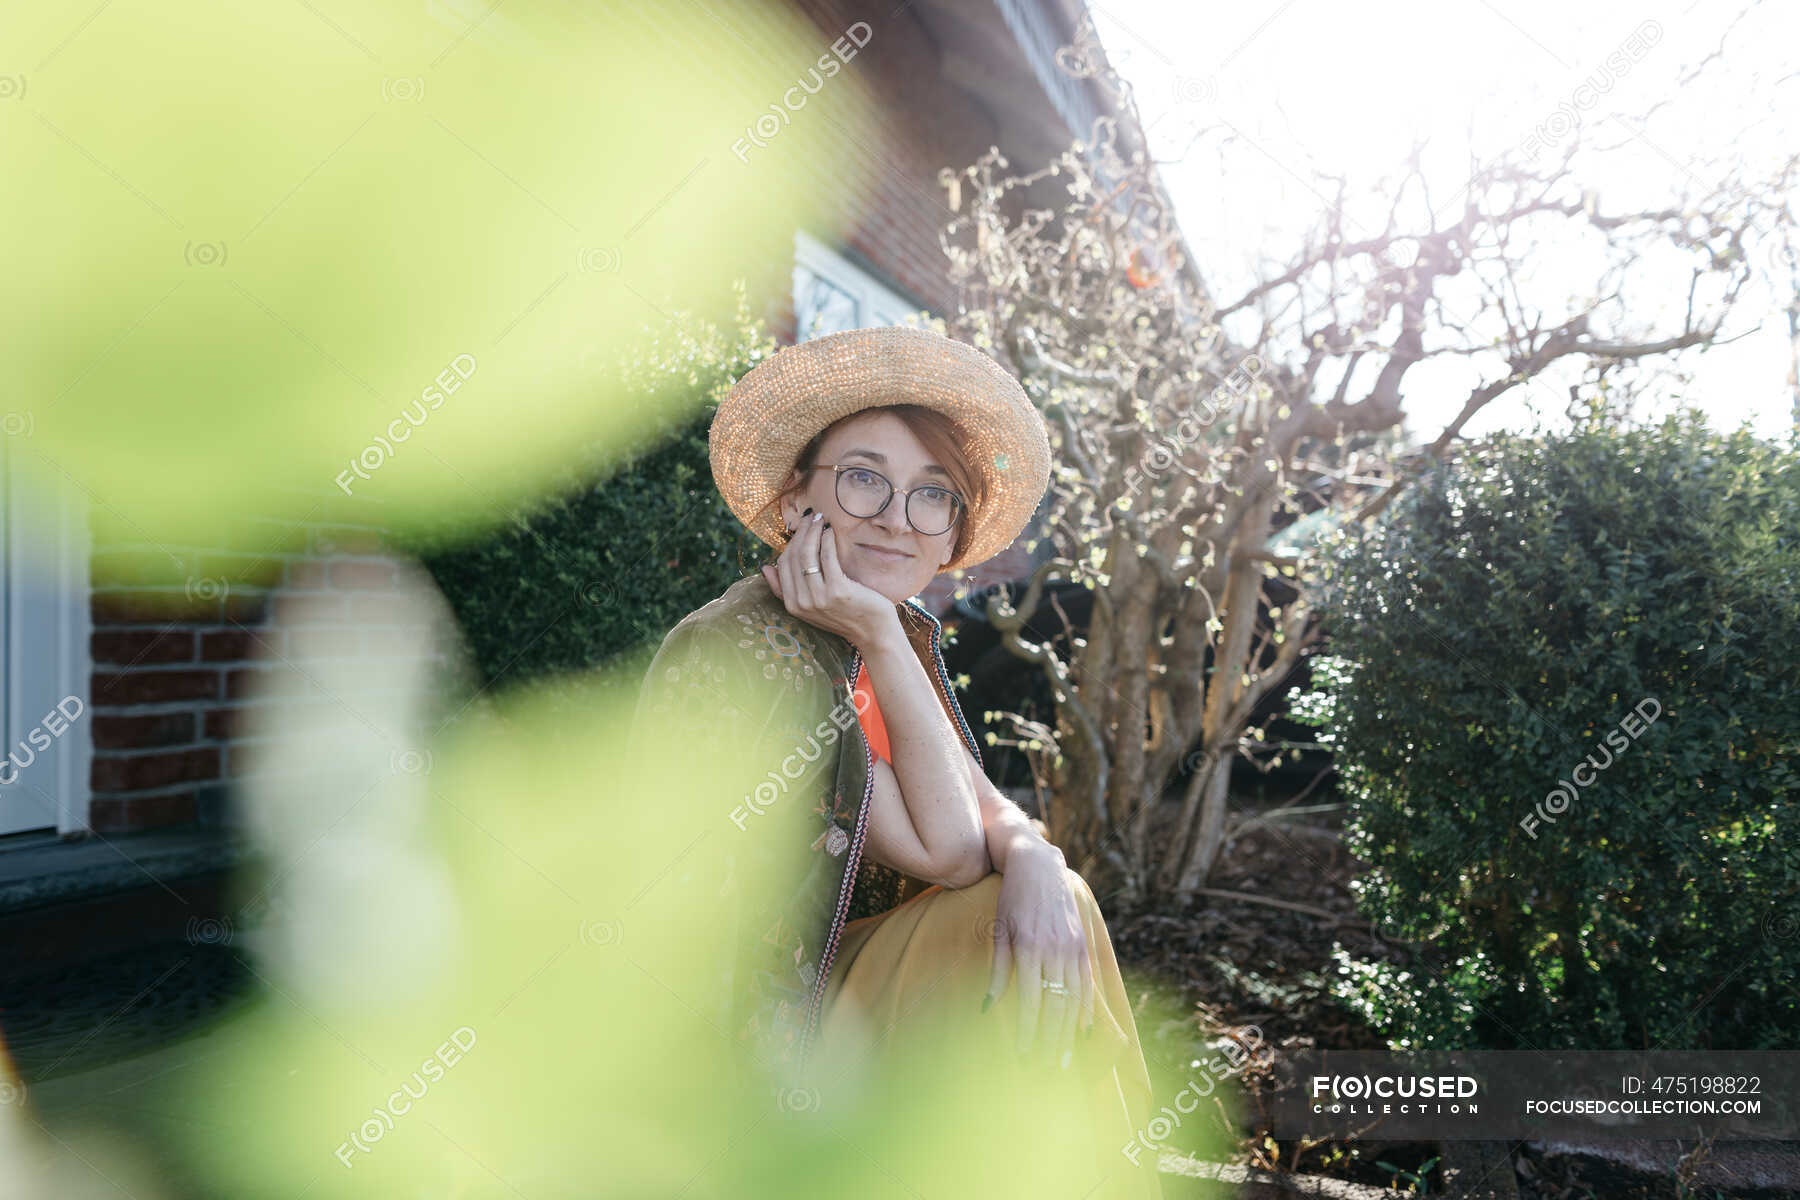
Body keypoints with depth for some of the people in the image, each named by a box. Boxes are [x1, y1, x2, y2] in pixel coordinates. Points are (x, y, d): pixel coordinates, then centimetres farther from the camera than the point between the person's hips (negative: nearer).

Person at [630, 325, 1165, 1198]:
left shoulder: (904, 639, 2)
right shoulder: (739, 651, -25)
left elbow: (986, 810, 0)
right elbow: (946, 851, -22)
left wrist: (1033, 859, -23)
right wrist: (879, 637, -27)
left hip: (840, 972, 7)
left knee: (1051, 913, -10)